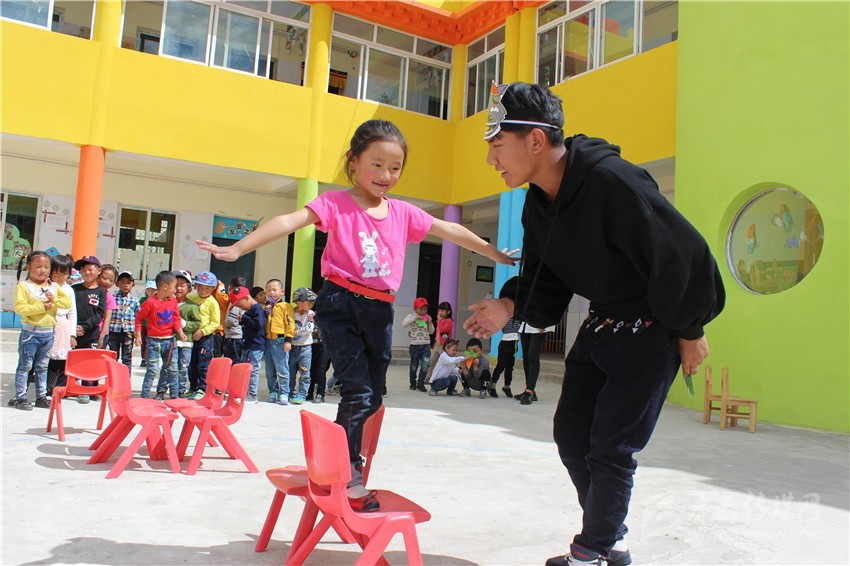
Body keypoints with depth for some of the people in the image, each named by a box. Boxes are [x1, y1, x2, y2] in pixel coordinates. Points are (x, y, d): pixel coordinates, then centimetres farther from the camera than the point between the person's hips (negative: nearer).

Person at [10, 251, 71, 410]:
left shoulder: (54, 286, 9)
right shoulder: (23, 285, -5)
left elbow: (68, 302, 3)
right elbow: (19, 307, -16)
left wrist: (54, 299, -13)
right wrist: (41, 307, -20)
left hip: (48, 332, 5)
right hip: (30, 332, -5)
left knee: (42, 366, 13)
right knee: (25, 366, 1)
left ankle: (41, 396, 20)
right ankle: (20, 397, 9)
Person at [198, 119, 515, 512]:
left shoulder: (403, 213, 11)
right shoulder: (336, 204, -4)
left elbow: (450, 231, 19)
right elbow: (291, 221, -17)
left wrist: (495, 254, 25)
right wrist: (238, 248, -29)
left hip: (380, 310, 6)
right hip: (340, 303, -5)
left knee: (374, 395, 10)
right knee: (358, 389, -11)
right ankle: (347, 470, 5)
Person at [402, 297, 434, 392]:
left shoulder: (427, 318, 6)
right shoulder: (411, 316, -5)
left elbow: (431, 332, 12)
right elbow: (404, 324, -24)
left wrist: (430, 323, -4)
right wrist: (415, 317, -26)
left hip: (426, 345, 2)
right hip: (414, 345, -2)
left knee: (425, 365, -9)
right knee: (414, 366, 11)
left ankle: (420, 383, 5)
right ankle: (413, 383, 27)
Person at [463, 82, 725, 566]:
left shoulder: (613, 181, -29)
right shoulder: (538, 205, -1)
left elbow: (684, 255, -24)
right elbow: (545, 281, 5)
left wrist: (690, 331, -12)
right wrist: (510, 306, -15)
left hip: (651, 330, -8)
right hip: (600, 327, 8)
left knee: (610, 448, -4)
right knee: (572, 432, 10)